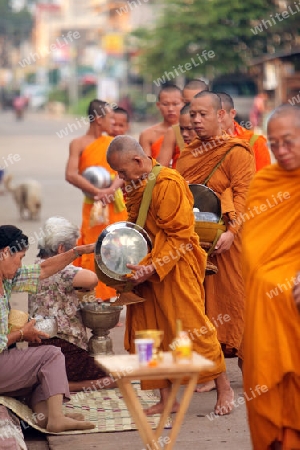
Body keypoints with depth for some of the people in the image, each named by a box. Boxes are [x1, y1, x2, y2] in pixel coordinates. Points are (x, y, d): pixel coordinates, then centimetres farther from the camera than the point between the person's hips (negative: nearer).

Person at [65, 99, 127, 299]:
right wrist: (97, 191, -20)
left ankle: (112, 295, 14)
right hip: (93, 207, -4)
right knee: (93, 254, -3)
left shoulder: (112, 142, 8)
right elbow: (71, 175, -15)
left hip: (115, 204, 4)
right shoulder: (79, 144, -5)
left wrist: (112, 189, -20)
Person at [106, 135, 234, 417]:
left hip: (176, 269, -8)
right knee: (151, 333, 6)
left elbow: (180, 237, -18)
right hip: (146, 271, 8)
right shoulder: (135, 187, 10)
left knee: (193, 329, -4)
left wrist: (152, 268, -23)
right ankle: (167, 399, 14)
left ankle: (224, 389, 13)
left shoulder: (169, 184, -17)